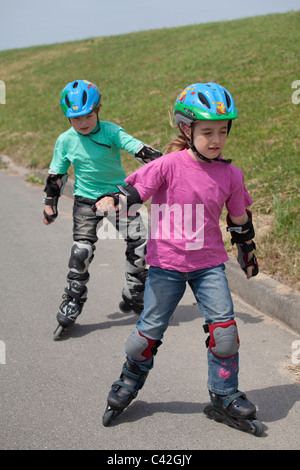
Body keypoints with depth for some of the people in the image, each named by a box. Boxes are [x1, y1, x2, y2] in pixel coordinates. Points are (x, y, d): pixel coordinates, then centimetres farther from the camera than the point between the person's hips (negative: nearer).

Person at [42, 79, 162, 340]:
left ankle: (133, 296, 15)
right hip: (87, 201, 0)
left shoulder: (111, 131, -10)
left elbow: (139, 149, -16)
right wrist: (50, 205, 8)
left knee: (139, 242, -4)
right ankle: (72, 304, 6)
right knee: (81, 252, -9)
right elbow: (56, 175, 6)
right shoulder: (65, 141, -4)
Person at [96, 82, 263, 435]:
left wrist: (247, 255, 23)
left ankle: (224, 398, 14)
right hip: (166, 263, -2)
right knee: (150, 329, 6)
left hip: (208, 263, 2)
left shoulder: (230, 175, -1)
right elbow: (135, 188, -14)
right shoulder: (169, 165, -11)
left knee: (224, 325, -6)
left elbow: (240, 220, 12)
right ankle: (129, 382, 33)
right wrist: (112, 201, -36)